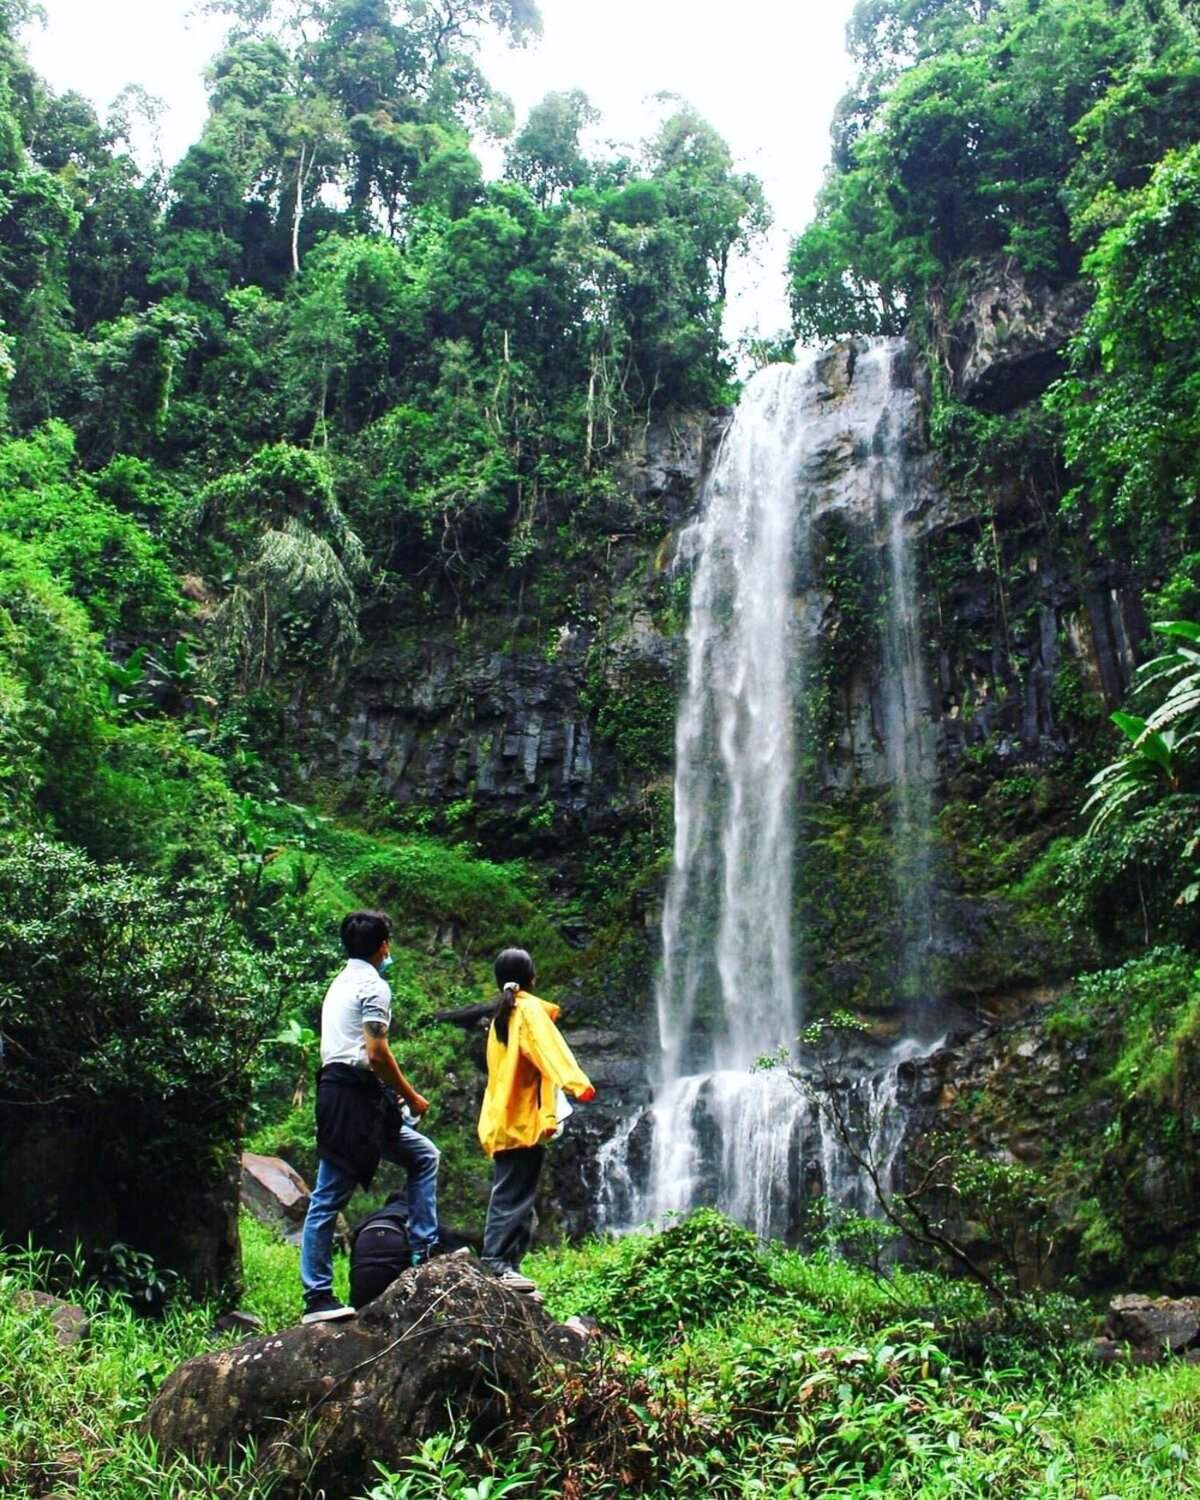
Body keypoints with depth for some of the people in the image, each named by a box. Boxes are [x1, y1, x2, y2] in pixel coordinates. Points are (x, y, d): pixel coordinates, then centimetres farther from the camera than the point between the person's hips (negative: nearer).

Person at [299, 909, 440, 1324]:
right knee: (424, 1155, 6)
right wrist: (412, 1097, -6)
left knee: (327, 1200, 7)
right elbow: (376, 1054, -16)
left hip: (332, 1092, 9)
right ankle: (422, 1251, 6)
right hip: (358, 1096, -9)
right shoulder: (374, 985, -7)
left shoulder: (339, 984, 21)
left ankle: (317, 1297, 8)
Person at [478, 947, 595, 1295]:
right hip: (523, 1121, -8)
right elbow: (549, 1047, -24)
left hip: (503, 1121, 8)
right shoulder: (530, 1009, -7)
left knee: (509, 1196, 10)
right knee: (514, 1197, -9)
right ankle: (498, 1263, -13)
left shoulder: (502, 1015, 17)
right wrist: (577, 1083, -37)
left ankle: (501, 1263, 9)